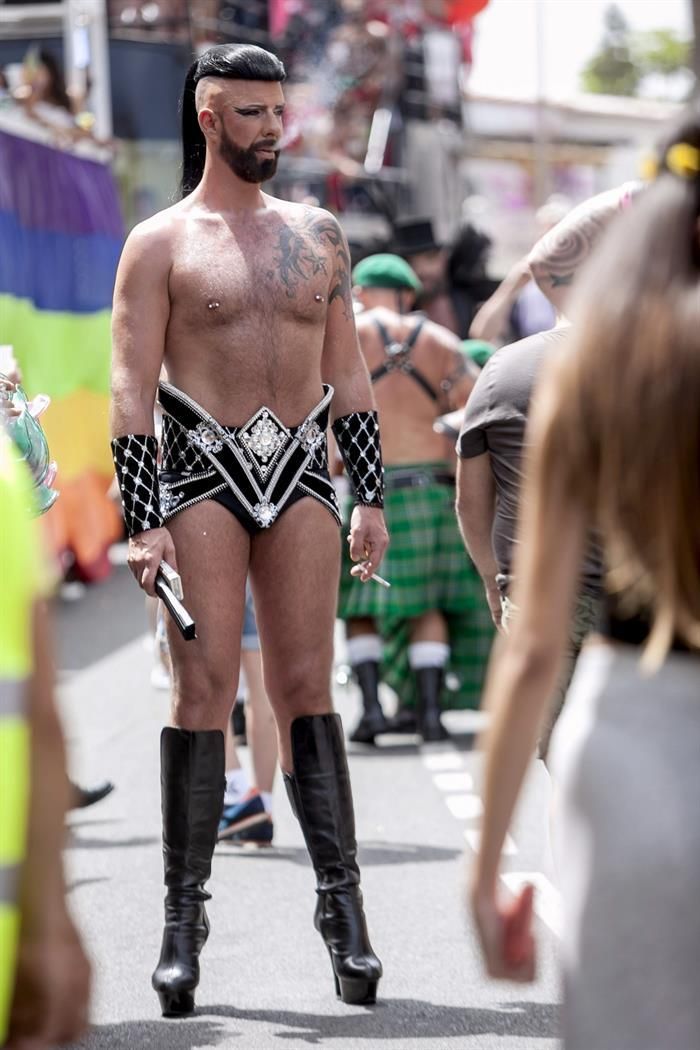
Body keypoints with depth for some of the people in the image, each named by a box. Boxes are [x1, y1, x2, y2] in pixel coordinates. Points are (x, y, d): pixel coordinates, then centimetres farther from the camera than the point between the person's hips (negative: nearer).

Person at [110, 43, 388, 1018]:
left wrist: (371, 495, 9)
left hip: (301, 473, 3)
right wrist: (143, 521, -10)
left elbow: (347, 371, 17)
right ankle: (185, 919, -3)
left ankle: (342, 904, 1)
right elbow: (132, 387, -2)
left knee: (306, 691, 1)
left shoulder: (317, 233, 15)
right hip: (203, 472, -3)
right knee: (203, 691, -7)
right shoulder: (161, 242, 3)